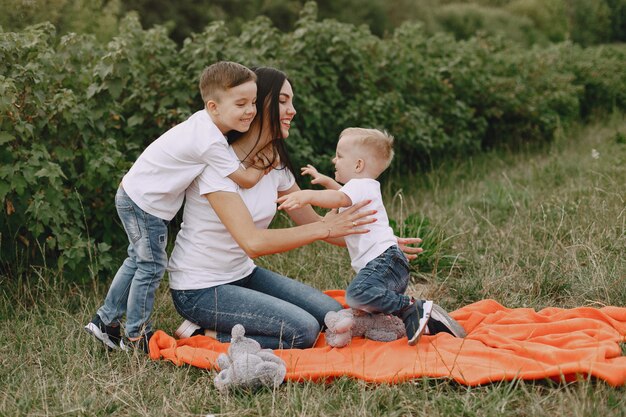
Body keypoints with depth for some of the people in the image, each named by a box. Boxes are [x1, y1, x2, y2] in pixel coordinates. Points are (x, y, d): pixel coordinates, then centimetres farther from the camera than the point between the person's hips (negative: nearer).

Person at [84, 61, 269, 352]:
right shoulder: (210, 142, -27)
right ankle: (136, 336, 13)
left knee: (138, 261, 21)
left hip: (133, 195, 10)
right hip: (144, 203, -10)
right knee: (152, 267, 1)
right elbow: (245, 179, -21)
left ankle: (105, 321, 30)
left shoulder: (205, 121, 0)